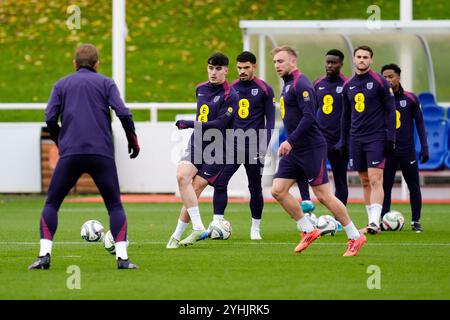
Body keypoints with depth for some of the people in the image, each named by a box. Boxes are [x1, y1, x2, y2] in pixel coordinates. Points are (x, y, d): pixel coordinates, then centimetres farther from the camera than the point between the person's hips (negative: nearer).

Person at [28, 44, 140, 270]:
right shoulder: (106, 83, 12)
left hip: (70, 154, 0)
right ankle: (122, 257, -4)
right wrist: (133, 141, 11)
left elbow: (50, 118, 3)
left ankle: (44, 254, -5)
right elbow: (123, 113, -2)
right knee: (115, 206, 10)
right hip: (102, 154, 0)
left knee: (51, 204, 11)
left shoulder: (61, 84, 15)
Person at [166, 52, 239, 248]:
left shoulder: (230, 96, -10)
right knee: (182, 176, -21)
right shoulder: (201, 89, 12)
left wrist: (189, 125, -23)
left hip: (216, 150, -5)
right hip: (196, 143, 5)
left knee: (195, 189, -12)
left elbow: (220, 124, -20)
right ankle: (198, 228, -21)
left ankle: (177, 235, -2)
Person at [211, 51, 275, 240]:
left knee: (255, 187, 4)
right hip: (233, 145, 3)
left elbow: (270, 119, -1)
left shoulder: (264, 89, -1)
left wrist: (264, 145, -10)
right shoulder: (231, 89, 9)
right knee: (220, 182, -9)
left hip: (253, 146, -3)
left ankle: (255, 228, 15)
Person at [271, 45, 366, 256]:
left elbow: (309, 117, -23)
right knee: (278, 190, 0)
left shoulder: (300, 84, -14)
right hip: (294, 150, 9)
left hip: (311, 149, -9)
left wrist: (290, 141, -24)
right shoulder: (287, 85, 16)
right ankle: (308, 231, 10)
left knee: (323, 195, -7)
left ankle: (355, 237, 3)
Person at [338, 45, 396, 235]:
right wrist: (343, 141, 17)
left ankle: (375, 222, -18)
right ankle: (372, 223, 13)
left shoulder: (379, 82, -4)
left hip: (376, 139, -5)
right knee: (365, 182, 8)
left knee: (375, 180, -13)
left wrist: (390, 138, -10)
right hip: (356, 139, 5)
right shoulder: (348, 85, 11)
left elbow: (390, 110, -4)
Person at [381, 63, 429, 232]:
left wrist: (424, 147, -1)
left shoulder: (410, 98, 0)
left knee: (414, 187, 4)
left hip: (407, 150, 0)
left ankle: (416, 221, 12)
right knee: (385, 187, -1)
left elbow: (419, 123, 4)